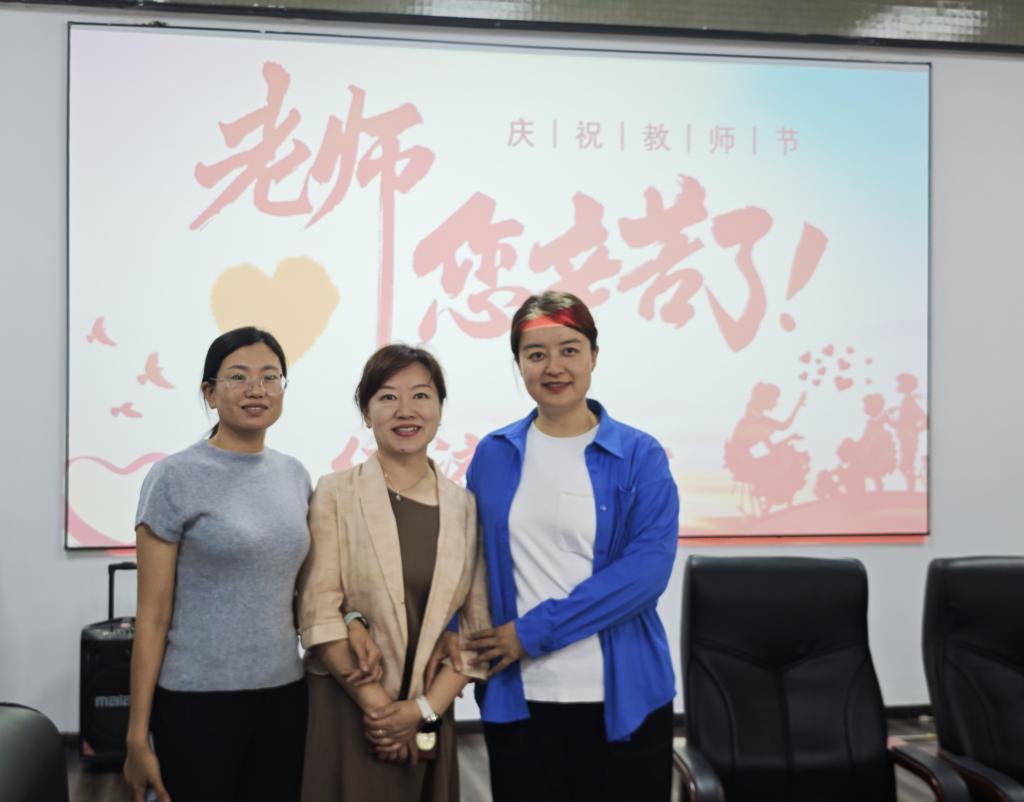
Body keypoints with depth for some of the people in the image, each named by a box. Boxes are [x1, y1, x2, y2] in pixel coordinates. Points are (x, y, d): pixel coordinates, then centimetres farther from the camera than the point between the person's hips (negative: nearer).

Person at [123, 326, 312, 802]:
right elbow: (153, 616, -9)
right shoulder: (175, 479, -9)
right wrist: (138, 735, -9)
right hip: (198, 702, -4)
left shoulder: (295, 476, 6)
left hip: (284, 696, 5)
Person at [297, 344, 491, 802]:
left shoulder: (465, 507, 5)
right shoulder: (335, 495, -4)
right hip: (344, 713, -3)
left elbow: (478, 626, 2)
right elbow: (318, 615, -10)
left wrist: (424, 708, -8)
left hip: (430, 720, 3)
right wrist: (378, 705, -12)